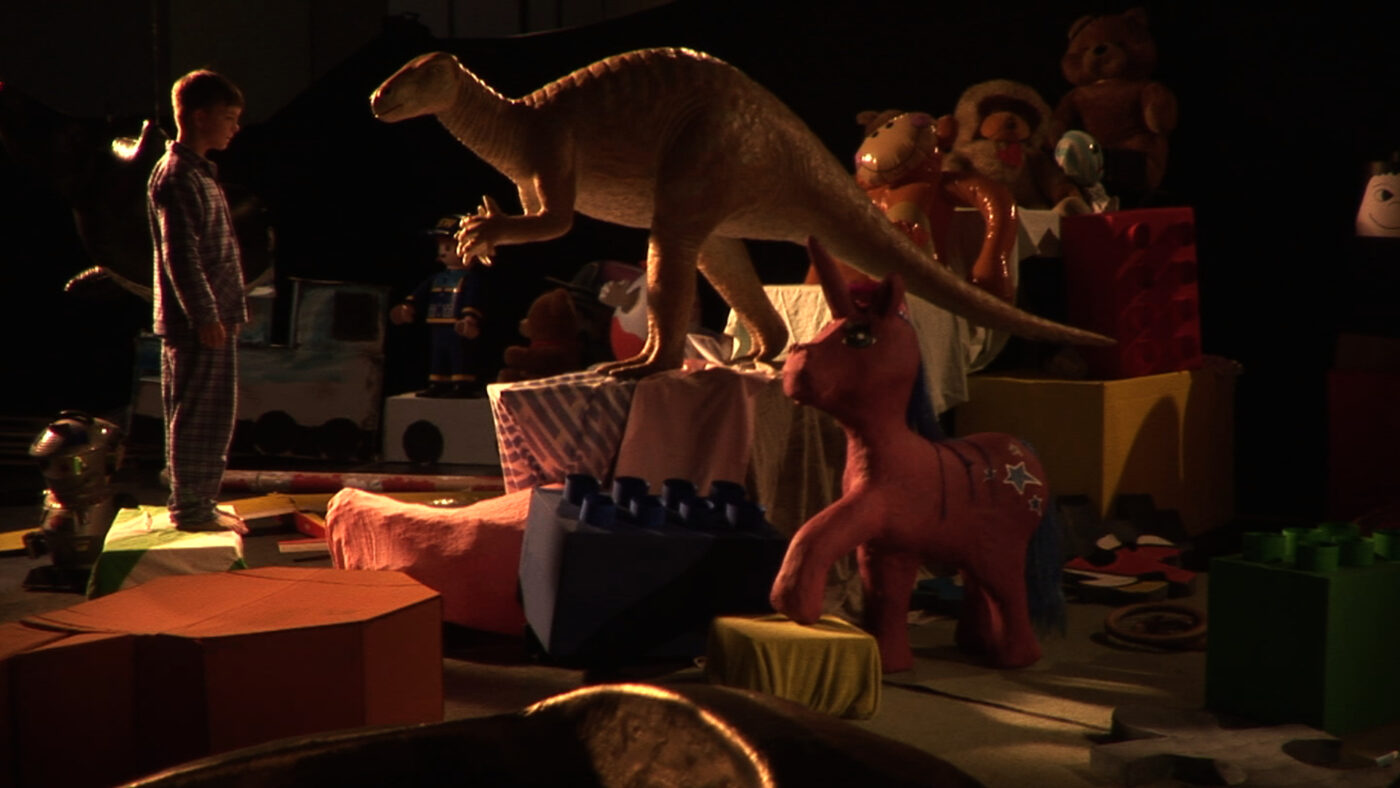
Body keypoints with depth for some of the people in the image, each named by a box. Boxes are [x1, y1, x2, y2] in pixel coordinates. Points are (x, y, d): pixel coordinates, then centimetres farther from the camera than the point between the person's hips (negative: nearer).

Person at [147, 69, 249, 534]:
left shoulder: (199, 173, 17)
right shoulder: (175, 177, -14)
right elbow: (179, 256, -20)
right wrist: (205, 317, -21)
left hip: (212, 318, 10)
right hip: (198, 322, -10)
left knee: (212, 415, 14)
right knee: (200, 416, -4)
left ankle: (199, 502, 22)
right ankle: (190, 508, 2)